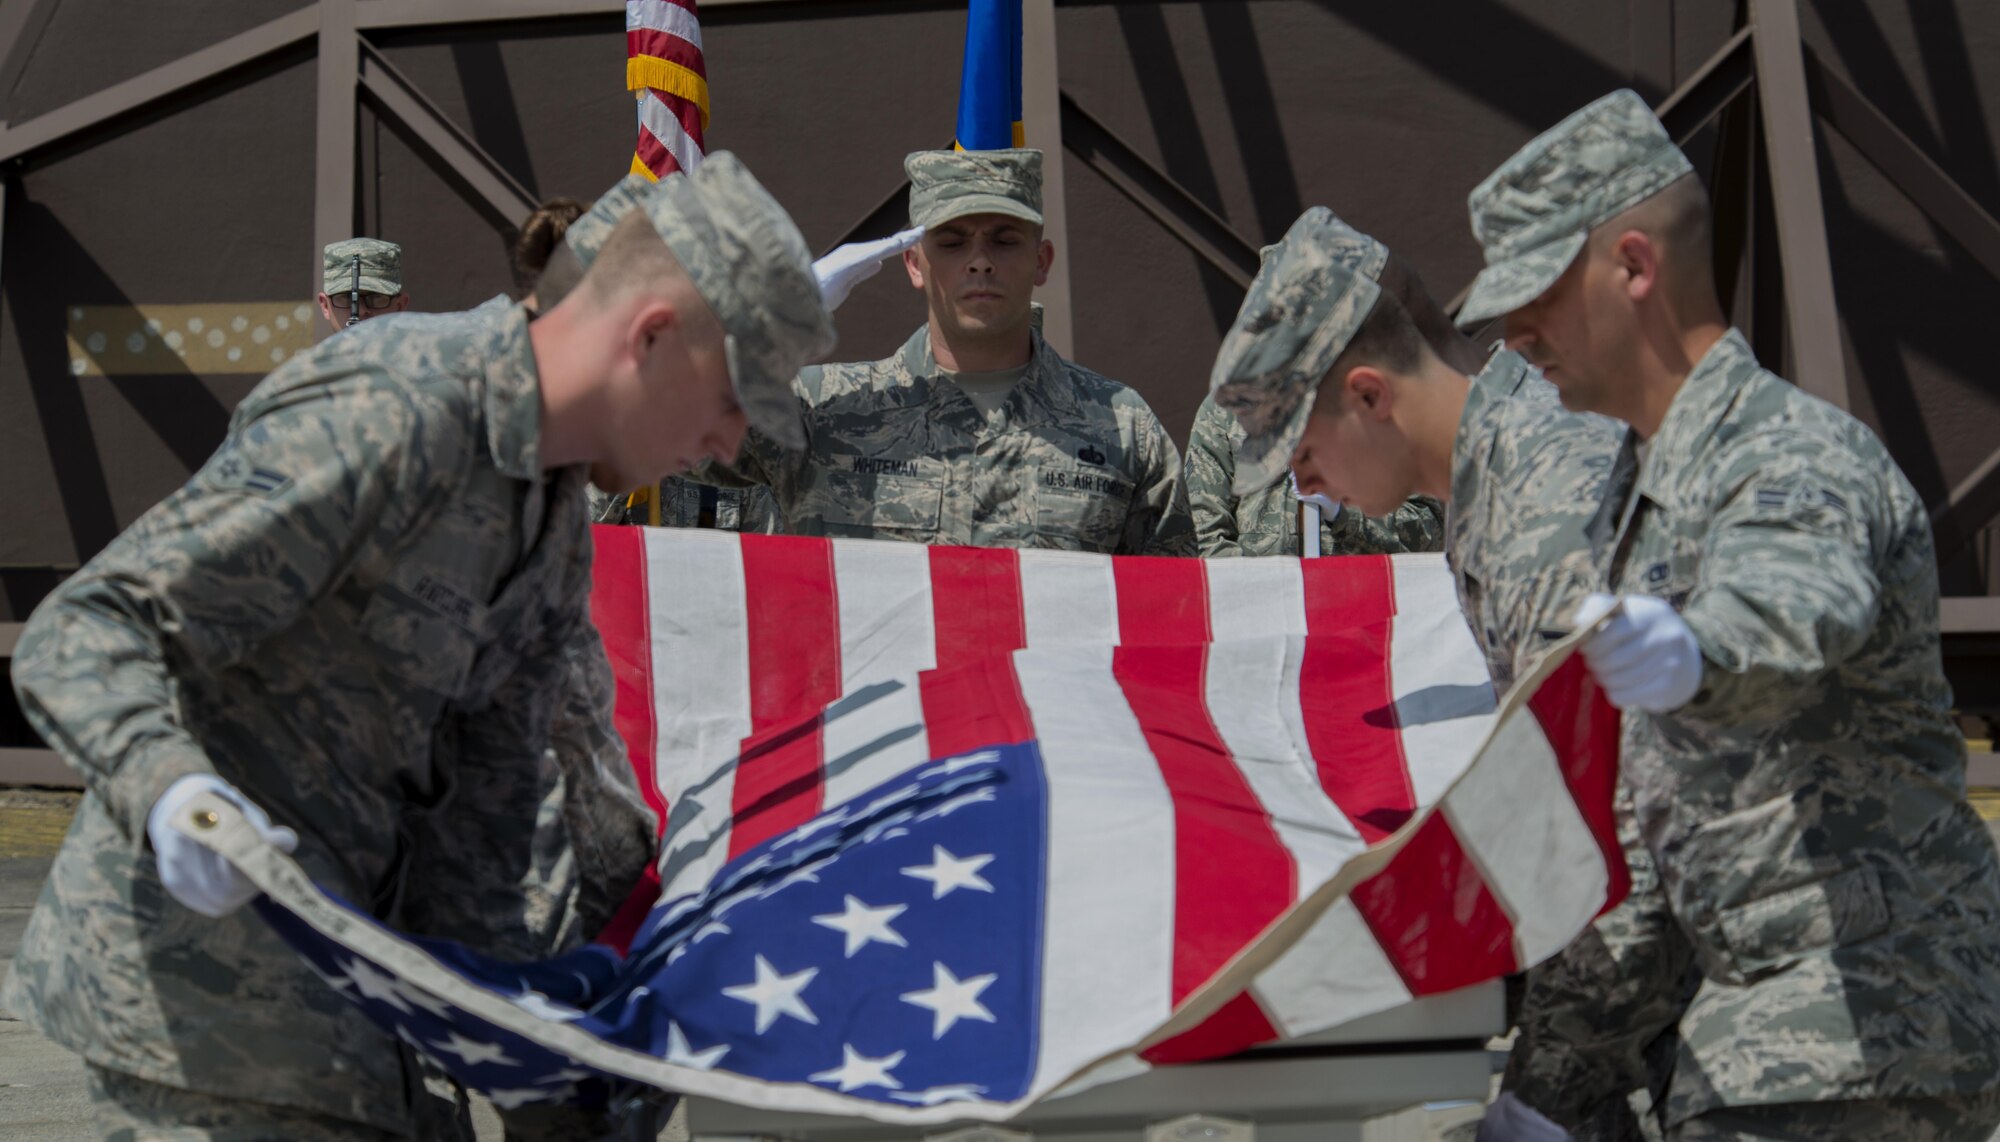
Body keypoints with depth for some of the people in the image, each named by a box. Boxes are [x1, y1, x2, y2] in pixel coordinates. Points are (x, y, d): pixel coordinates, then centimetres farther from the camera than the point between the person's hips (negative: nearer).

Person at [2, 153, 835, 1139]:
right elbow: (81, 636, -22)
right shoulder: (381, 423, -20)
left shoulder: (560, 523, 10)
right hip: (206, 972, -9)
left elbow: (485, 799, 12)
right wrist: (168, 791, -41)